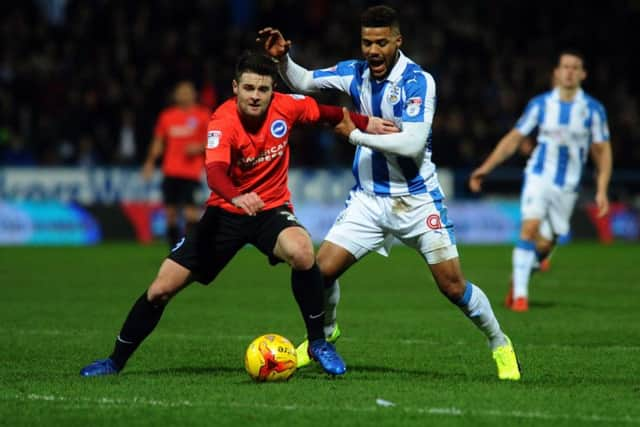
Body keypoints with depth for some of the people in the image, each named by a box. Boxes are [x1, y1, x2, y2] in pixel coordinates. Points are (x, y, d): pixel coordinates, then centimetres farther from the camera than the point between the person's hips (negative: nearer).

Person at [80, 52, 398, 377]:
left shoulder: (285, 107, -12)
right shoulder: (223, 122, -23)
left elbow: (323, 112, 11)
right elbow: (215, 171, -40)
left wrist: (365, 123, 8)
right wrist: (236, 196, -60)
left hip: (271, 209, 1)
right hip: (226, 211, -1)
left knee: (302, 252, -34)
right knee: (161, 289, -4)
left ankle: (318, 342, -16)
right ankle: (116, 360, 18)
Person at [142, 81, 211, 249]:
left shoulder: (203, 115, 2)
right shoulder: (167, 116, 12)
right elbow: (158, 142, 19)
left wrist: (200, 147, -16)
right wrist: (150, 162, 9)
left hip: (191, 172, -4)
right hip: (171, 171, 4)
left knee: (191, 212, -13)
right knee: (170, 212, 2)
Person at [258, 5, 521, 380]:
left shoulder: (418, 81, -18)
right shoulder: (354, 72, 0)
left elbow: (412, 144, -26)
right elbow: (303, 81, 11)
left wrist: (355, 133, -22)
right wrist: (282, 58, -10)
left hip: (416, 200, -4)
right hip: (368, 198, 4)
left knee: (453, 286, -6)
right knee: (322, 269, -5)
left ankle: (500, 345, 17)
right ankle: (324, 334, 24)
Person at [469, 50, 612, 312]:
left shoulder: (593, 109, -1)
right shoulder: (540, 104, 0)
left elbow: (602, 151, 7)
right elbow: (513, 139, 5)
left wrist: (602, 190, -1)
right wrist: (485, 169, -2)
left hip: (567, 186, 1)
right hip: (538, 176, -1)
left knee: (545, 245, 1)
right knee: (530, 228, -21)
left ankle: (518, 278, 29)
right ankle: (519, 294, -16)